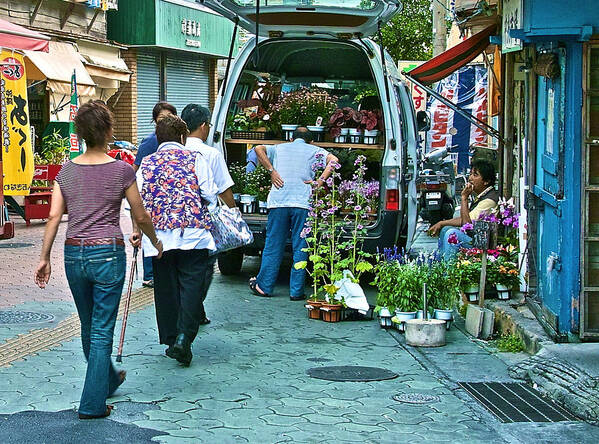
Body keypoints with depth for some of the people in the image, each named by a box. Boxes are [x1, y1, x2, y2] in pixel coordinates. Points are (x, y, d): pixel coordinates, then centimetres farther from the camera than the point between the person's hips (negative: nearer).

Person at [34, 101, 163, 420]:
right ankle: (92, 403, 4)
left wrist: (44, 257, 5)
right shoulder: (121, 171, -8)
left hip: (73, 254, 4)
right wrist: (155, 242, 18)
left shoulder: (67, 171, 2)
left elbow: (54, 217, -1)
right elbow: (140, 217, 0)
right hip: (107, 253, -4)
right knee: (102, 331, 3)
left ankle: (108, 379, 43)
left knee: (88, 326, 21)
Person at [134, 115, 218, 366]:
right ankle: (184, 337, -16)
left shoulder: (147, 164, 12)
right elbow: (210, 195, 2)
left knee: (165, 287, 11)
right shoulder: (194, 158, 5)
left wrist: (137, 230, 15)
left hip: (158, 232, 3)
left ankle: (170, 340, 16)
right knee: (193, 282, -1)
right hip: (193, 232, -3)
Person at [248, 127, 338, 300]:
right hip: (302, 204, -1)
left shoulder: (280, 148, 19)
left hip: (278, 202, 1)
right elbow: (333, 160, -3)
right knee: (300, 248, 4)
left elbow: (259, 148, 4)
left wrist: (271, 171, 1)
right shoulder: (314, 150, 14)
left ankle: (264, 286, 12)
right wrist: (320, 181, -4)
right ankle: (296, 291, 4)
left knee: (273, 246, 8)